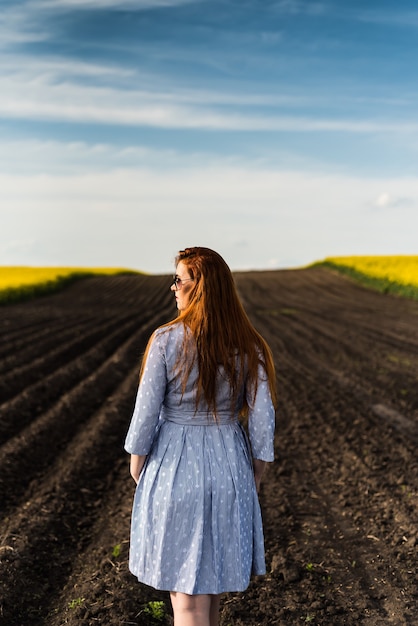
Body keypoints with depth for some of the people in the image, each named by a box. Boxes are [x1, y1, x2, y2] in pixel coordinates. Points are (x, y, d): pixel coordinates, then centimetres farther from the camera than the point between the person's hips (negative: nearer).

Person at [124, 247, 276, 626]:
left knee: (186, 588, 10)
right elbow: (262, 421, -6)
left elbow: (146, 413, -12)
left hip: (176, 468, -3)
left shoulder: (166, 341, -17)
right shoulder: (248, 346, -8)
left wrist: (136, 465, 5)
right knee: (213, 577, 24)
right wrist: (255, 479, 8)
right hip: (228, 467, 3)